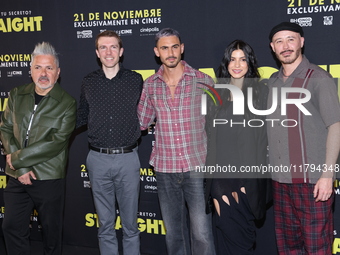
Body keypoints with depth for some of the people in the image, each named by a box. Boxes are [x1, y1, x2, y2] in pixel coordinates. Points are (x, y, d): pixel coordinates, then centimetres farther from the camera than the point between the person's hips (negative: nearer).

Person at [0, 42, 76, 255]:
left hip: (49, 179, -4)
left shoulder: (67, 103, -8)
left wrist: (17, 159, -14)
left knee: (51, 230, 10)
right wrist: (20, 167, -10)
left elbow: (55, 143, -15)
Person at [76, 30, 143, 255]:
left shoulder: (135, 80, 2)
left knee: (130, 224, 9)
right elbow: (82, 117, 14)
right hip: (98, 160, 2)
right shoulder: (89, 82, 6)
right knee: (105, 224, 12)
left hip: (127, 159, -1)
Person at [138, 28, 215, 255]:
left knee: (201, 233, -3)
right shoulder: (150, 85, 4)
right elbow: (141, 122, 13)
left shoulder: (202, 80, -3)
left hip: (197, 167, -3)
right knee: (173, 232, 15)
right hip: (165, 168, 3)